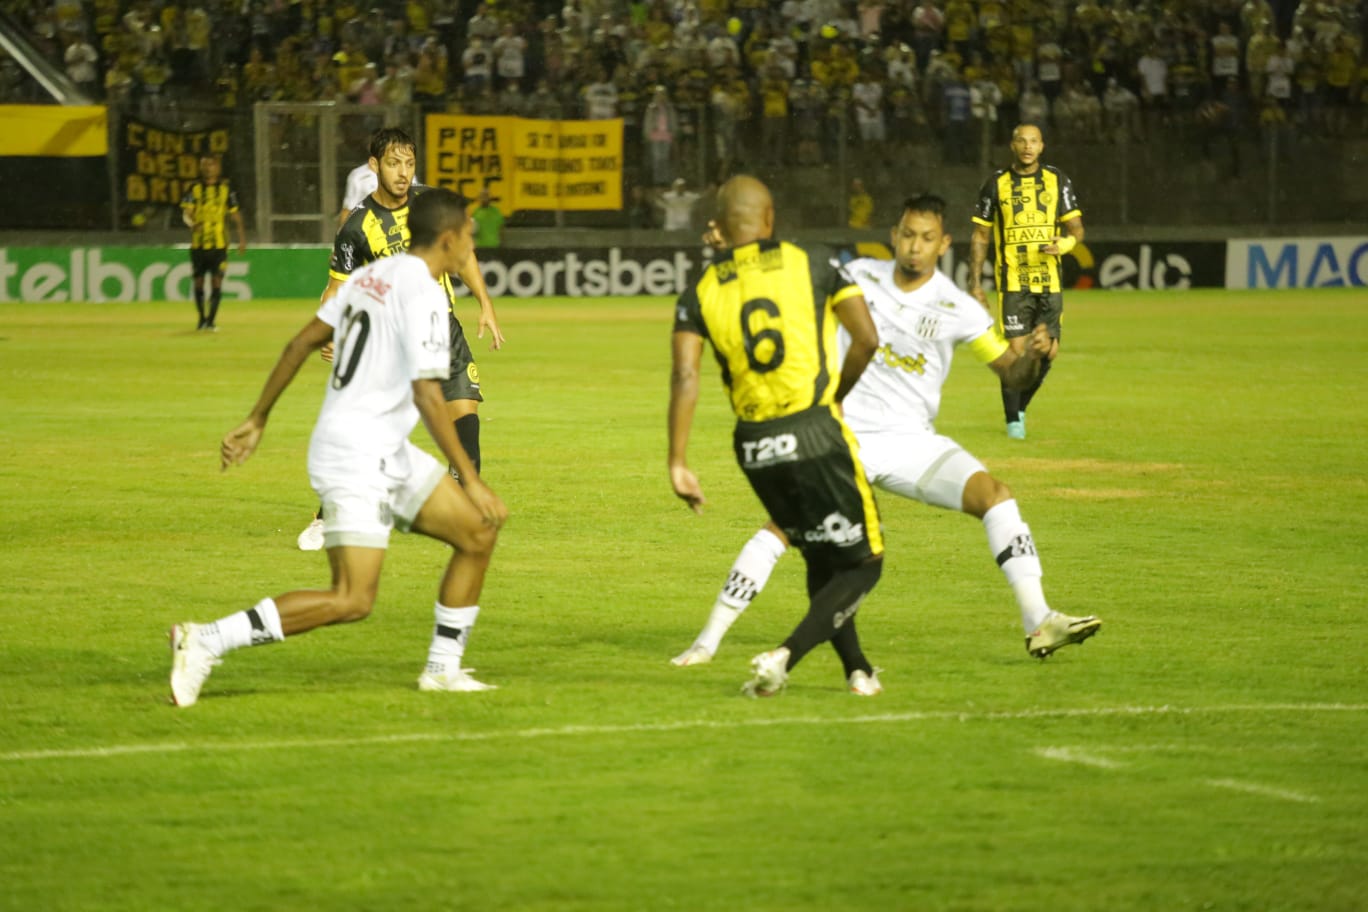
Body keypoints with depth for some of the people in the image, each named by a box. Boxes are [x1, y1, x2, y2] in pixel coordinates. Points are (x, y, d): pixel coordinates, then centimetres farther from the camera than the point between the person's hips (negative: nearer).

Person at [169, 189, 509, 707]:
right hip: (358, 456, -10)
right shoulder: (423, 293, -15)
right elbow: (427, 396, -22)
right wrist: (471, 480, -19)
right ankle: (206, 642, -16)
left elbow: (302, 342, 14)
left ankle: (443, 668, 16)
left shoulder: (373, 275, 12)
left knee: (478, 531, 12)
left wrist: (258, 420, 19)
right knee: (352, 600, -15)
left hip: (385, 455, 10)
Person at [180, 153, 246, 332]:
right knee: (198, 281, 8)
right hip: (198, 242, 1)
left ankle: (211, 320, -5)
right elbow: (186, 211, -6)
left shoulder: (226, 188, 4)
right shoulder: (194, 188, 3)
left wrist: (242, 238, 9)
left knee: (216, 281, -8)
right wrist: (191, 223, -28)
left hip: (219, 243, -1)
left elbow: (235, 214, 10)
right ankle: (202, 318, 22)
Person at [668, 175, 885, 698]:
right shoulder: (812, 264, 1)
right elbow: (867, 340, -1)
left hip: (754, 447, 4)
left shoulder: (700, 294, 5)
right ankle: (784, 657, -15)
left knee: (822, 563, 24)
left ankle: (858, 671, 25)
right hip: (815, 431, -4)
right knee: (862, 566, 5)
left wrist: (678, 464, -7)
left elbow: (684, 378, -7)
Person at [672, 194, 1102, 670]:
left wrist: (1034, 356, -21)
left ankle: (1038, 622, -19)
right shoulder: (860, 276, -2)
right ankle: (709, 639, -8)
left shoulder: (957, 308, -5)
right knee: (784, 523, -17)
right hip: (847, 433, 0)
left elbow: (1011, 372, -1)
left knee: (995, 495, -21)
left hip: (912, 440, 0)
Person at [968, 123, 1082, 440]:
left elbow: (1077, 229, 7)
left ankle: (1020, 406, 25)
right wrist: (975, 283, 1)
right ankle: (1013, 419, 6)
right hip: (1013, 281, -2)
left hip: (1049, 280, 2)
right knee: (1016, 350, -10)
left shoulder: (1057, 181, 7)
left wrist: (1065, 243, -17)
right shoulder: (996, 184, 3)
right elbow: (980, 237, 6)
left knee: (1048, 351, 2)